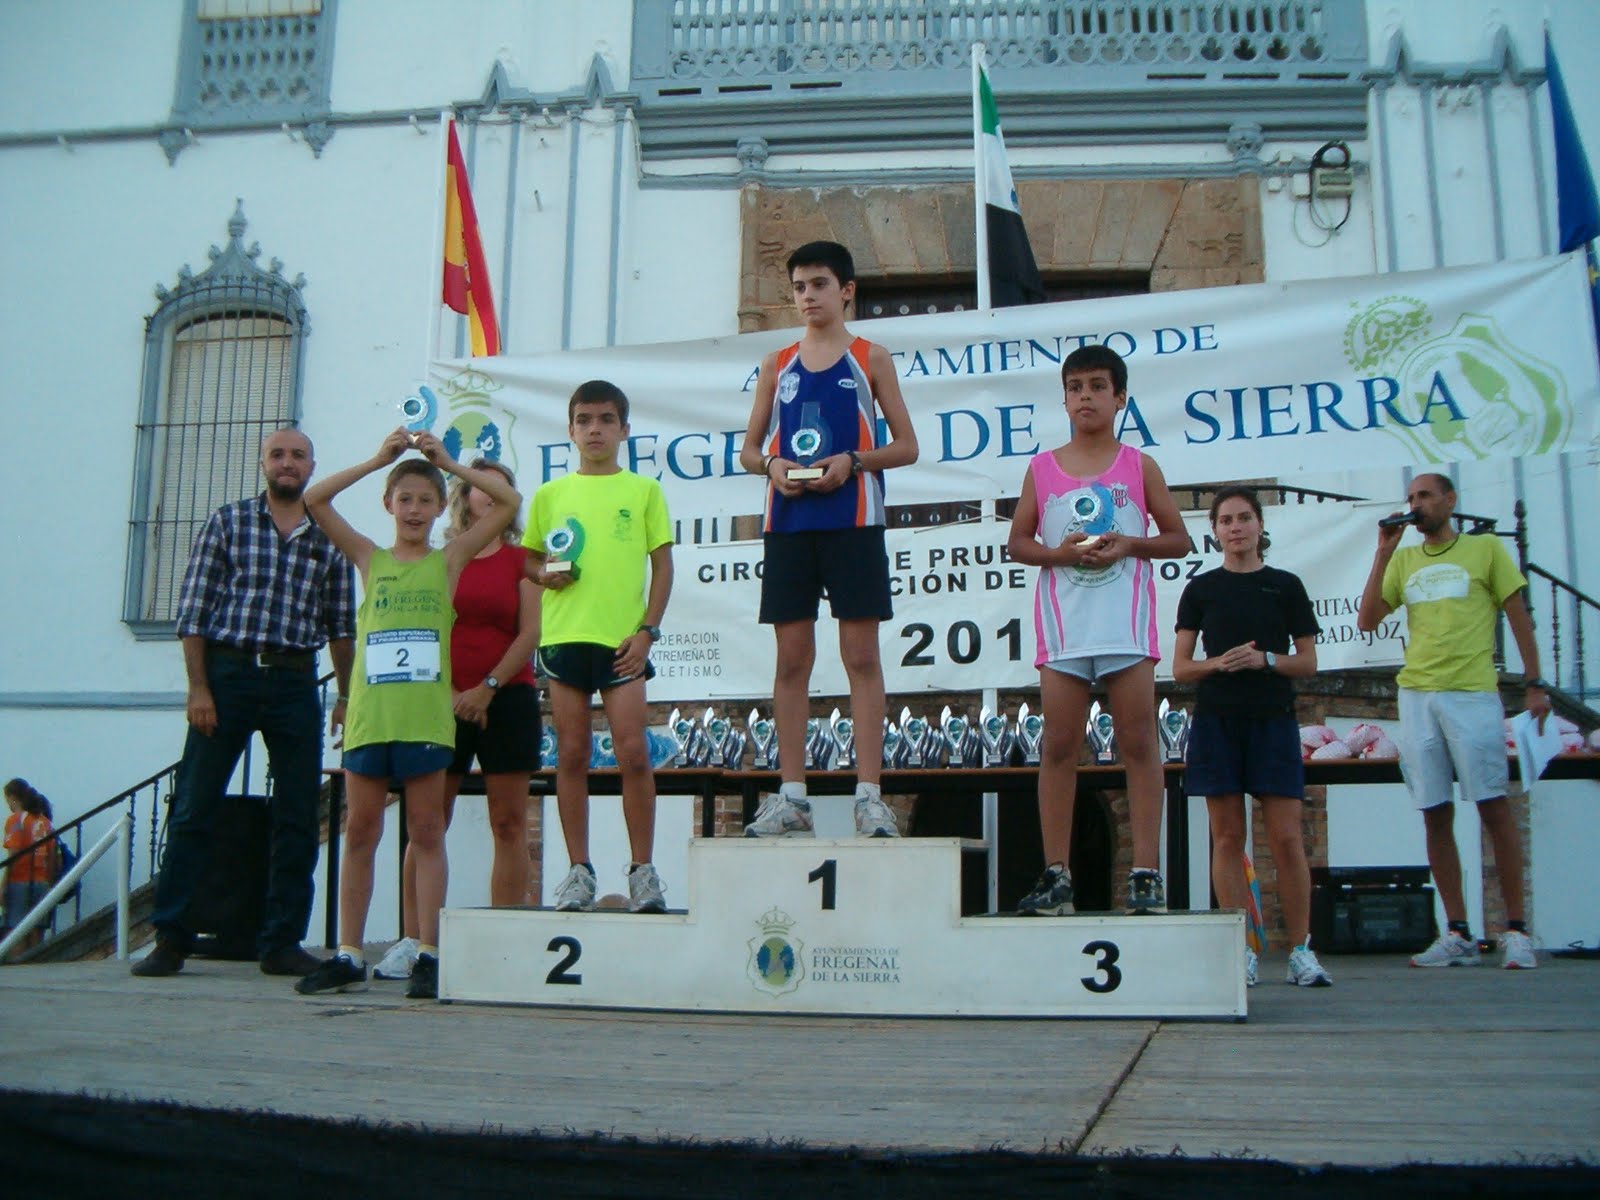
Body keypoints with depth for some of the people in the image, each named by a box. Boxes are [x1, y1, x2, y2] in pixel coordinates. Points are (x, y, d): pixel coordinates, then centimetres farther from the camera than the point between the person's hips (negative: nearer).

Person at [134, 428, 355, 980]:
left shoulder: (329, 537, 11)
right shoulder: (228, 521, 6)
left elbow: (341, 627, 12)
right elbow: (193, 609, 1)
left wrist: (347, 696, 6)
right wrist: (198, 687, -7)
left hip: (295, 682, 2)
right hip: (227, 671, -2)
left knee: (299, 820, 2)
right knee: (193, 809, 0)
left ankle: (282, 943, 11)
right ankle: (170, 938, 9)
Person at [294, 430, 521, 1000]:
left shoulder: (449, 559, 8)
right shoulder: (370, 559, 13)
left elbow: (509, 499, 4)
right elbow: (314, 500, 9)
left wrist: (448, 462, 6)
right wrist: (379, 459, 6)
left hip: (426, 714, -2)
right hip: (369, 712, 2)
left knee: (427, 832, 2)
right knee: (360, 831, 6)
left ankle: (427, 954, 6)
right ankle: (349, 955, 12)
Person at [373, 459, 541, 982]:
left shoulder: (519, 560, 8)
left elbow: (529, 633, -1)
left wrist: (486, 688, -10)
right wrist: (450, 693, -7)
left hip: (506, 699, -1)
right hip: (442, 700, 1)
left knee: (509, 824, -2)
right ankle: (412, 940, 2)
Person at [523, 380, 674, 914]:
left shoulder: (643, 490, 8)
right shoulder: (550, 494, 13)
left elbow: (662, 565, 5)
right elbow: (528, 558, 19)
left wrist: (648, 629, -4)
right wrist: (544, 573, -5)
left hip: (622, 639, -2)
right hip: (563, 636, 2)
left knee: (633, 752, -7)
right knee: (572, 754, 4)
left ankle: (643, 869, 3)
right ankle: (579, 870, 11)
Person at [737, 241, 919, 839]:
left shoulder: (870, 358, 8)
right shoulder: (777, 365, 16)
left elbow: (906, 446, 6)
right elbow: (749, 448, 17)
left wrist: (853, 460, -12)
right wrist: (770, 464, -6)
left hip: (853, 522, -3)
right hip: (787, 524, 3)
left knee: (861, 654, -5)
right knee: (792, 657, 3)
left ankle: (870, 795, -3)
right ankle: (792, 796, 7)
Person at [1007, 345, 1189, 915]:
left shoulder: (1139, 467, 7)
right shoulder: (1042, 468, 9)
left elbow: (1178, 538, 9)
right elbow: (1017, 542, 10)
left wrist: (1129, 545, -8)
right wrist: (1059, 553, -9)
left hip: (1126, 624, -1)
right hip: (1063, 626, 1)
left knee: (1138, 743, -1)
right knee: (1059, 747, 2)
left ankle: (1146, 873, 3)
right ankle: (1057, 875, 7)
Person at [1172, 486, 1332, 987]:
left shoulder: (1286, 585, 9)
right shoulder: (1201, 589, 9)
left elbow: (1308, 663, 7)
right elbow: (1180, 667, 6)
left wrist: (1265, 659, -11)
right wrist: (1220, 663, -13)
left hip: (1273, 719, 0)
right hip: (1216, 720, 1)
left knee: (1286, 837, -4)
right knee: (1228, 837, 1)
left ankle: (1301, 950, 5)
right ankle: (1242, 952, 7)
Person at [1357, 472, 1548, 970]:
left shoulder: (1486, 550, 7)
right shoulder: (1403, 560, 16)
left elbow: (1518, 616, 6)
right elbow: (1367, 620, 8)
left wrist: (1534, 683, -1)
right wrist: (1382, 553, 4)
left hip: (1473, 694, -4)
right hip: (1416, 697, 4)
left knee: (1493, 806, -5)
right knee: (1435, 815, 3)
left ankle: (1516, 930, 1)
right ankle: (1458, 934, 8)